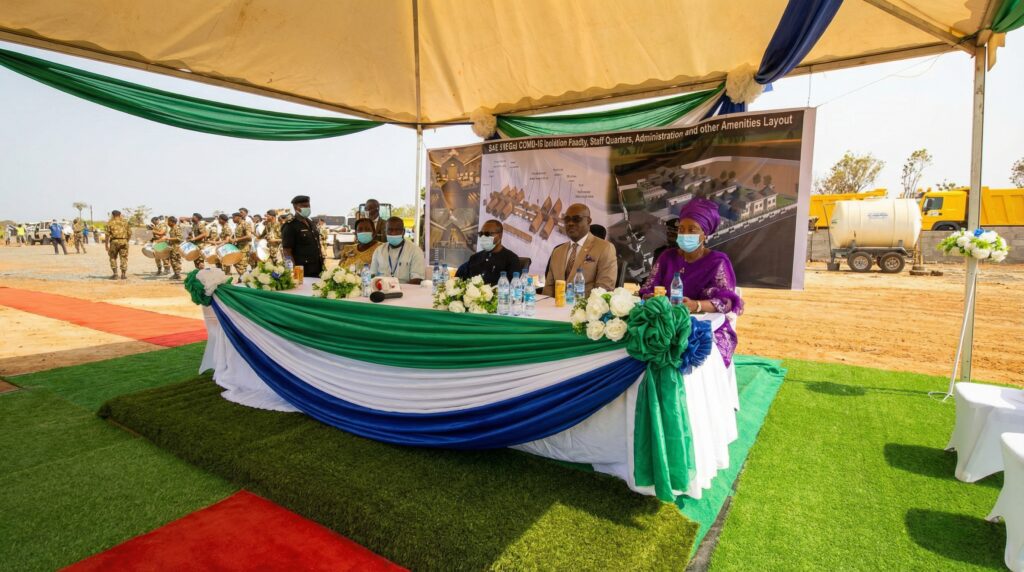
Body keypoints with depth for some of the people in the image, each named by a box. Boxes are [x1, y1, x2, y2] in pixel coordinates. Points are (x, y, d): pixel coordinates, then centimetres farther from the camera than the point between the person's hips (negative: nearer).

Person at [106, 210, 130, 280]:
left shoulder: (110, 222, 4)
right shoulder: (125, 222, 9)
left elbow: (107, 234, -1)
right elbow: (129, 233, 4)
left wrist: (106, 244, 3)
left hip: (114, 241, -1)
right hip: (124, 241, 1)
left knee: (113, 258, 11)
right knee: (123, 258, 5)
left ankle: (115, 274, 5)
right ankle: (123, 275, 2)